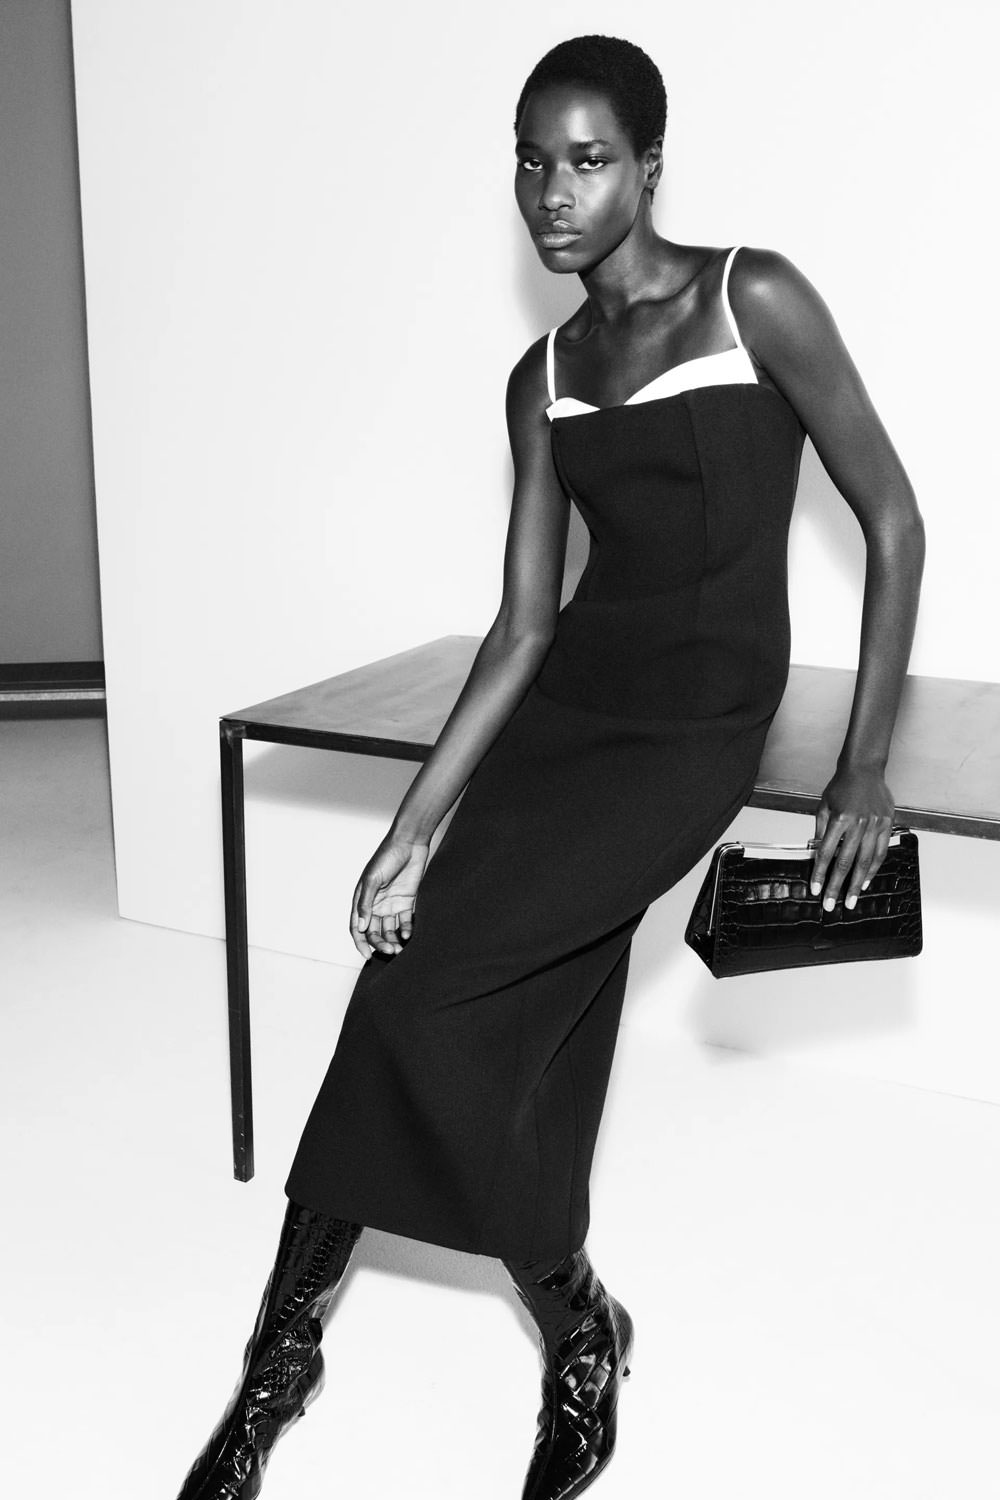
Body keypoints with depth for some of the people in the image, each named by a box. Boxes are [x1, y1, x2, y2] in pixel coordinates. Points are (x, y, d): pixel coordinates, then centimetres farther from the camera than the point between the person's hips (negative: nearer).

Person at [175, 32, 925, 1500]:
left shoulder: (755, 299, -3)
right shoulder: (543, 377, 11)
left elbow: (895, 524, -2)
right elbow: (522, 626, 6)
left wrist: (866, 766, -6)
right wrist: (414, 829, -3)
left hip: (695, 728, -5)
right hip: (561, 706, 5)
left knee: (421, 994, -16)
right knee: (516, 1046, -3)